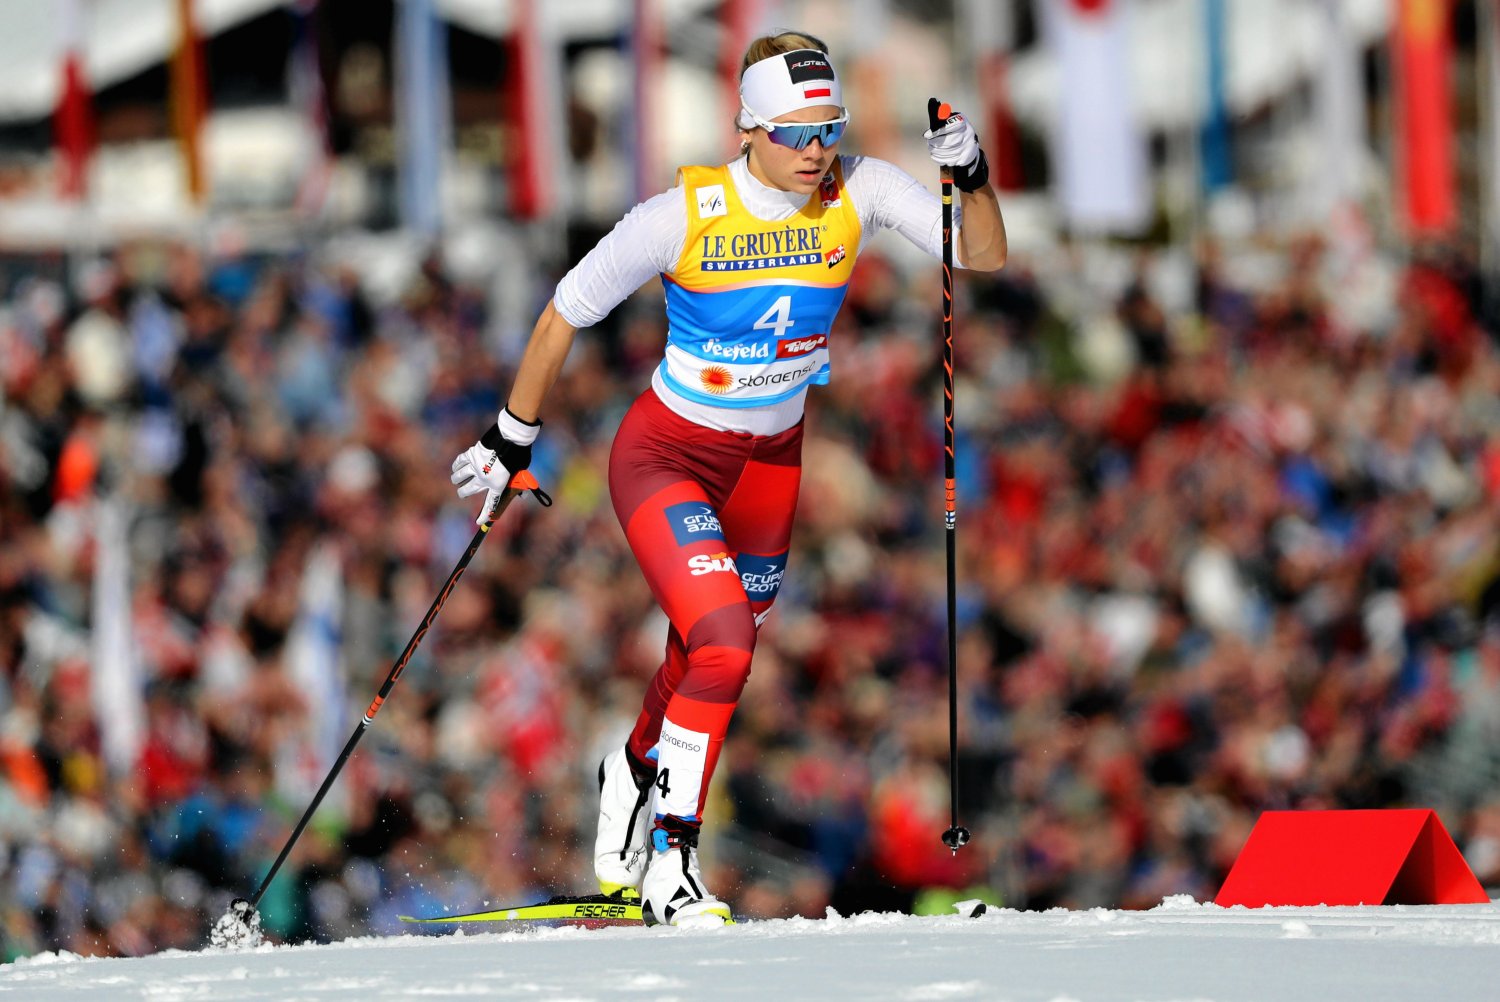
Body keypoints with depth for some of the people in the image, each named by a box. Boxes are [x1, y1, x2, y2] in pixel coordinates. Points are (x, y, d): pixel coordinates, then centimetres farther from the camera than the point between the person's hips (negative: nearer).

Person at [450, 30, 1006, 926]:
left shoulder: (858, 193, -14)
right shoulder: (685, 215, -23)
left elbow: (985, 262, -15)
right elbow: (565, 315, -11)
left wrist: (971, 176, -34)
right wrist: (513, 441, -3)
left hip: (771, 463, 5)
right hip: (665, 456, -5)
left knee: (712, 658, 19)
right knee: (724, 648, -24)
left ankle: (636, 772, 51)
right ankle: (670, 858, -13)